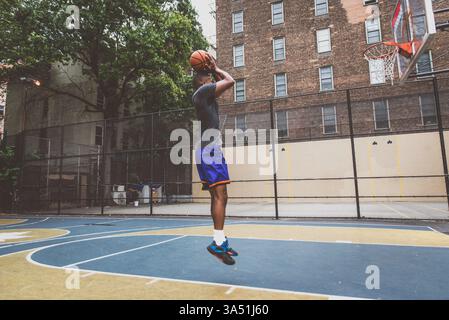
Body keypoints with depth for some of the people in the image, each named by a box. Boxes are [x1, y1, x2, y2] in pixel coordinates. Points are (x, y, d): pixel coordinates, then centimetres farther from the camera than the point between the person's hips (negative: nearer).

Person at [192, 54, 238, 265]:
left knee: (217, 197, 8)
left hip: (207, 149, 10)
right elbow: (230, 81, -8)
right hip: (210, 149, -10)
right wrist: (216, 69, 8)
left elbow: (224, 84, 38)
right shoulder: (203, 90, -2)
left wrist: (214, 70, 32)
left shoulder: (204, 95, 25)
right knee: (220, 196, -15)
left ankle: (220, 240, 14)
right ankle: (218, 243, -14)